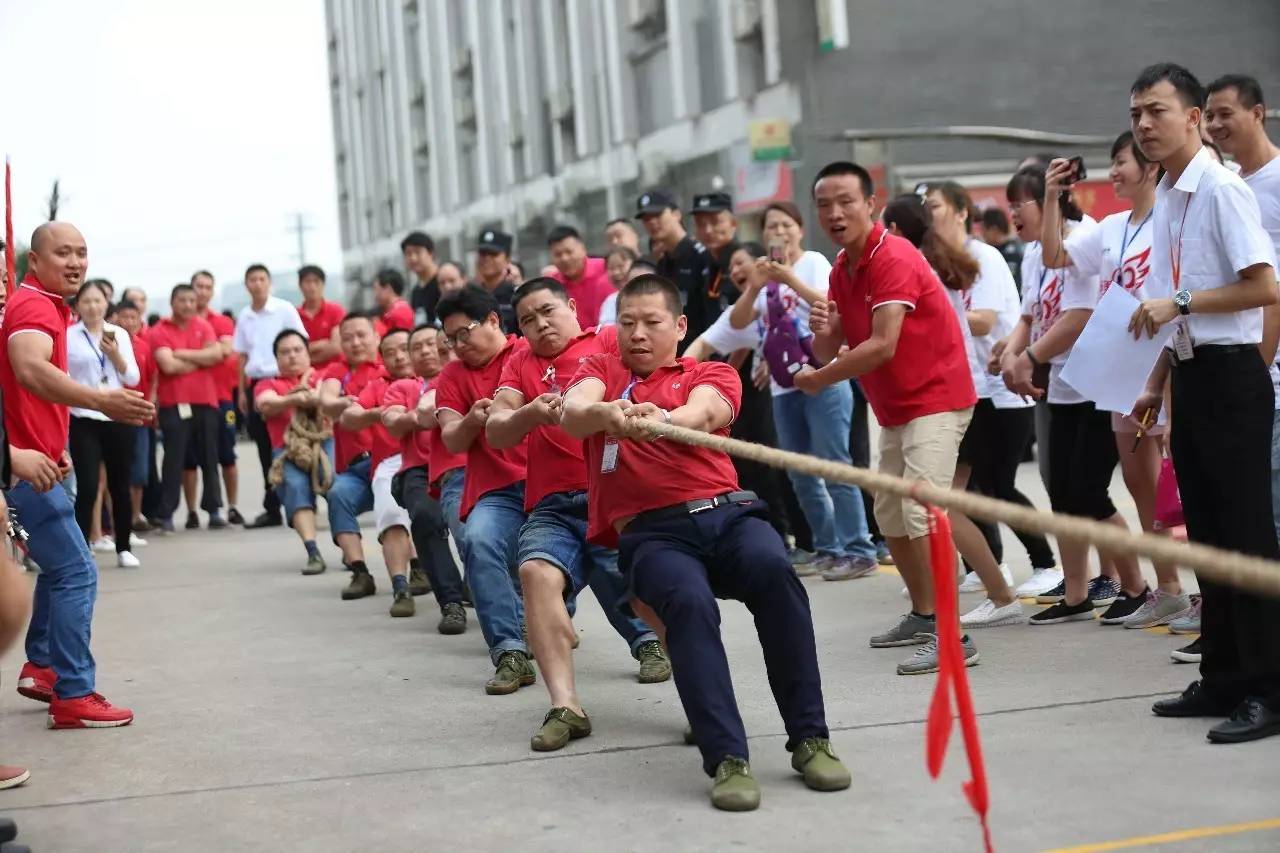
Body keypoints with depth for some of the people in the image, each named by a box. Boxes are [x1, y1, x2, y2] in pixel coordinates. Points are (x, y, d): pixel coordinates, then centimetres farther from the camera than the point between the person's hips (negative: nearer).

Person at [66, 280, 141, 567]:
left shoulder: (120, 334, 7)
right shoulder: (68, 336, -1)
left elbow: (132, 378, 3)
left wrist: (115, 355, -12)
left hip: (118, 418, 3)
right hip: (84, 419, -3)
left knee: (120, 486, 9)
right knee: (87, 487, -13)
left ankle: (124, 548, 19)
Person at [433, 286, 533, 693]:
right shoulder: (453, 376, 19)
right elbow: (451, 441, 9)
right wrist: (471, 420, -12)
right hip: (496, 490, 2)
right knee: (479, 542, -27)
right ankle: (510, 654, -28)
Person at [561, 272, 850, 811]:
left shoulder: (713, 374, 20)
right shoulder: (601, 370, 22)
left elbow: (703, 412, -6)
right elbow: (573, 412, -3)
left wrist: (661, 419, -31)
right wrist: (605, 412, -29)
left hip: (726, 512, 1)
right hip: (651, 532, -1)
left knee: (774, 569, -32)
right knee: (689, 602, -34)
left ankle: (809, 739, -23)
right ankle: (727, 759, -33)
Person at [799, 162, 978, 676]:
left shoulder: (893, 259, -20)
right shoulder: (840, 270, 8)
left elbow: (883, 345, -27)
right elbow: (831, 352, 10)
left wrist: (818, 379, -17)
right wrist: (822, 334, -14)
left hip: (935, 398, -10)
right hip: (895, 408, 10)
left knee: (922, 512, -21)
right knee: (889, 514, 16)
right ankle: (923, 616, 30)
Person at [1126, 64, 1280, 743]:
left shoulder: (1221, 190, -13)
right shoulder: (1164, 199, 13)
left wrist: (1179, 301, -20)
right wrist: (1157, 384, 18)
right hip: (1190, 377, 9)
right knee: (1207, 532, 13)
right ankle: (1223, 678, 21)